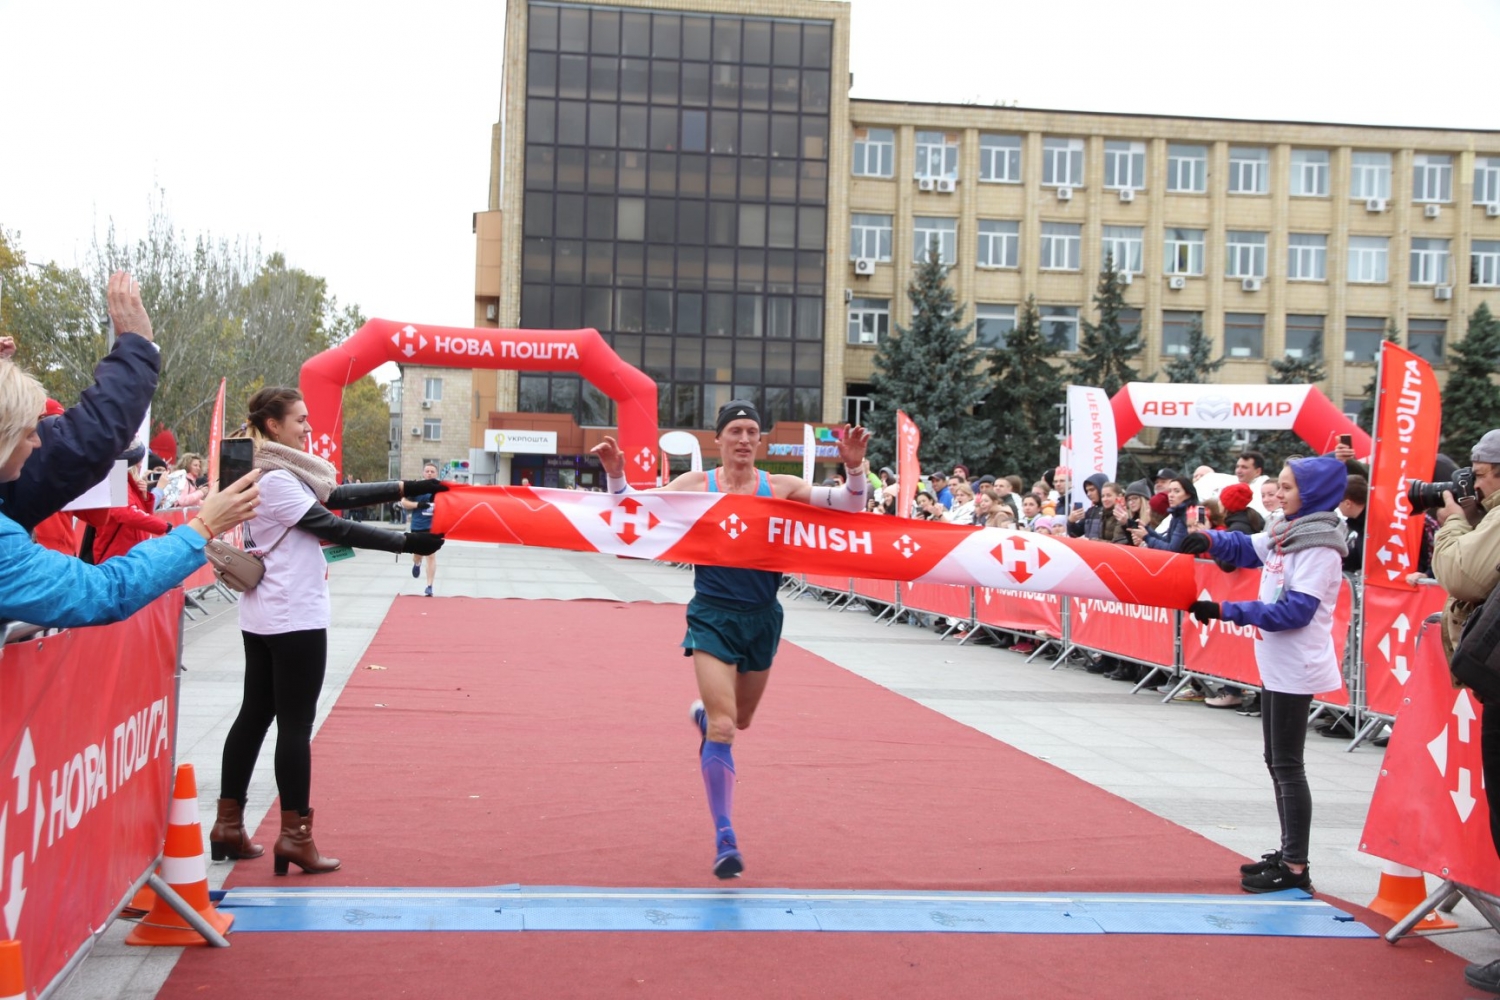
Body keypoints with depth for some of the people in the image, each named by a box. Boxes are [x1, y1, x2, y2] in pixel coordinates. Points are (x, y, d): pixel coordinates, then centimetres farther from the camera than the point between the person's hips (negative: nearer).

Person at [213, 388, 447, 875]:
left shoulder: (281, 474, 12)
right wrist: (408, 542, -15)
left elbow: (339, 497, 10)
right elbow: (338, 528, -18)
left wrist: (407, 489, 5)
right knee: (295, 724, -4)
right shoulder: (275, 480, -17)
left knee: (255, 715, 12)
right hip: (294, 619, -10)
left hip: (264, 617, 10)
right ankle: (295, 836, 0)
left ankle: (228, 825, 17)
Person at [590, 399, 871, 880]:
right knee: (722, 727, -13)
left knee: (740, 719, 22)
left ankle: (703, 712, 59)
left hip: (762, 617, 3)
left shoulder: (781, 488, -2)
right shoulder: (695, 484, -4)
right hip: (713, 615, -3)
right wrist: (616, 477, -24)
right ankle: (724, 838, -5)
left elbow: (847, 506, -6)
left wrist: (854, 468, -25)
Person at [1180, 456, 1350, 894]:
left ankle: (1296, 867, -1)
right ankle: (1287, 852, 25)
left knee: (1287, 765, -6)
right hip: (1275, 665, 9)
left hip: (1296, 669, -9)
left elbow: (1296, 611, -22)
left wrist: (1225, 611, -23)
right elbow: (1246, 548, 18)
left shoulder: (1319, 547, -17)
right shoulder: (1288, 531, 9)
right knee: (1276, 761, 15)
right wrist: (1209, 540, -4)